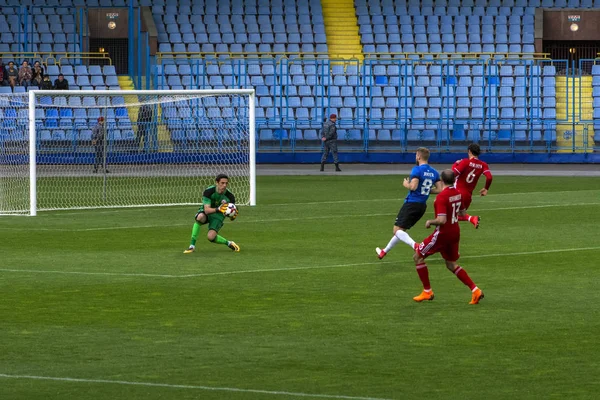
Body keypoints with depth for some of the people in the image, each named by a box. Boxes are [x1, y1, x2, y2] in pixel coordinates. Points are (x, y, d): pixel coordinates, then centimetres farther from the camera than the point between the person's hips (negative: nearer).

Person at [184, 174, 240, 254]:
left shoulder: (229, 196, -20)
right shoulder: (208, 191, -25)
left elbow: (231, 218, -13)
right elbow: (207, 210, -32)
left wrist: (233, 216, -38)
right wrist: (218, 209, -50)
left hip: (218, 215, 0)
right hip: (205, 212, 0)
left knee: (211, 237, -24)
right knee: (200, 217, -37)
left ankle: (229, 243, 7)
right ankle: (192, 246, -28)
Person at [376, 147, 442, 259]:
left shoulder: (417, 170, -14)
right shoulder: (434, 172, 7)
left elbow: (413, 186, -25)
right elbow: (439, 189, 5)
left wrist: (406, 184, -3)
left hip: (411, 203, -8)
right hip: (422, 205, 8)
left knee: (397, 230, -8)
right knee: (401, 230, 21)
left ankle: (415, 246, -32)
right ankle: (385, 251, 34)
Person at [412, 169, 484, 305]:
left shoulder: (441, 197, -22)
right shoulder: (457, 193, 2)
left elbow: (442, 220, -28)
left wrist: (430, 222, -10)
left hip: (443, 233, -8)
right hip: (455, 232, 8)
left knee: (418, 257, 7)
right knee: (451, 264, 21)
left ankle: (427, 292, 9)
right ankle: (475, 290, 10)